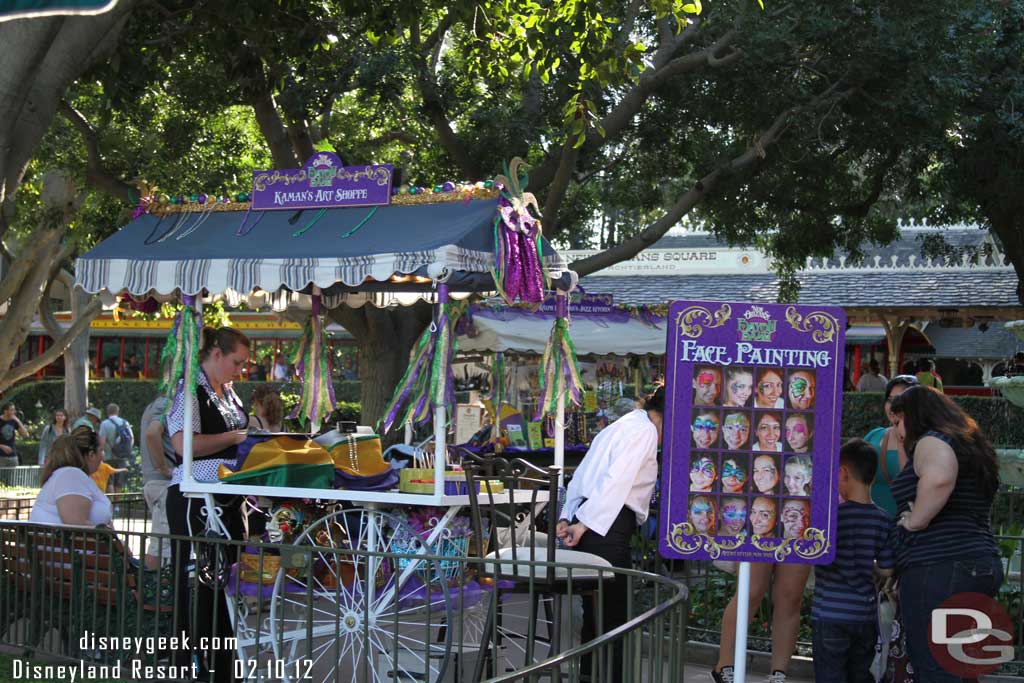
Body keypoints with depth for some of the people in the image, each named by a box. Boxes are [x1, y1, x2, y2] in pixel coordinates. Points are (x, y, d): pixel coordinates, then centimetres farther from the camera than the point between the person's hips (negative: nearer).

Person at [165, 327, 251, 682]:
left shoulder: (228, 393, 17)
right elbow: (184, 443, -23)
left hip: (228, 499, 9)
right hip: (194, 501, -9)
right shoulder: (190, 390, -10)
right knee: (197, 584, -5)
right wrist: (235, 438, -15)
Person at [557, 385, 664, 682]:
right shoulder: (645, 429, -6)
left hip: (591, 523, 9)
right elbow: (616, 482, -17)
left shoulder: (622, 425, 25)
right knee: (614, 614, -5)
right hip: (607, 525, -9)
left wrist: (568, 517, 13)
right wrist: (584, 523, -19)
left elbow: (582, 475, 20)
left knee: (596, 611, 14)